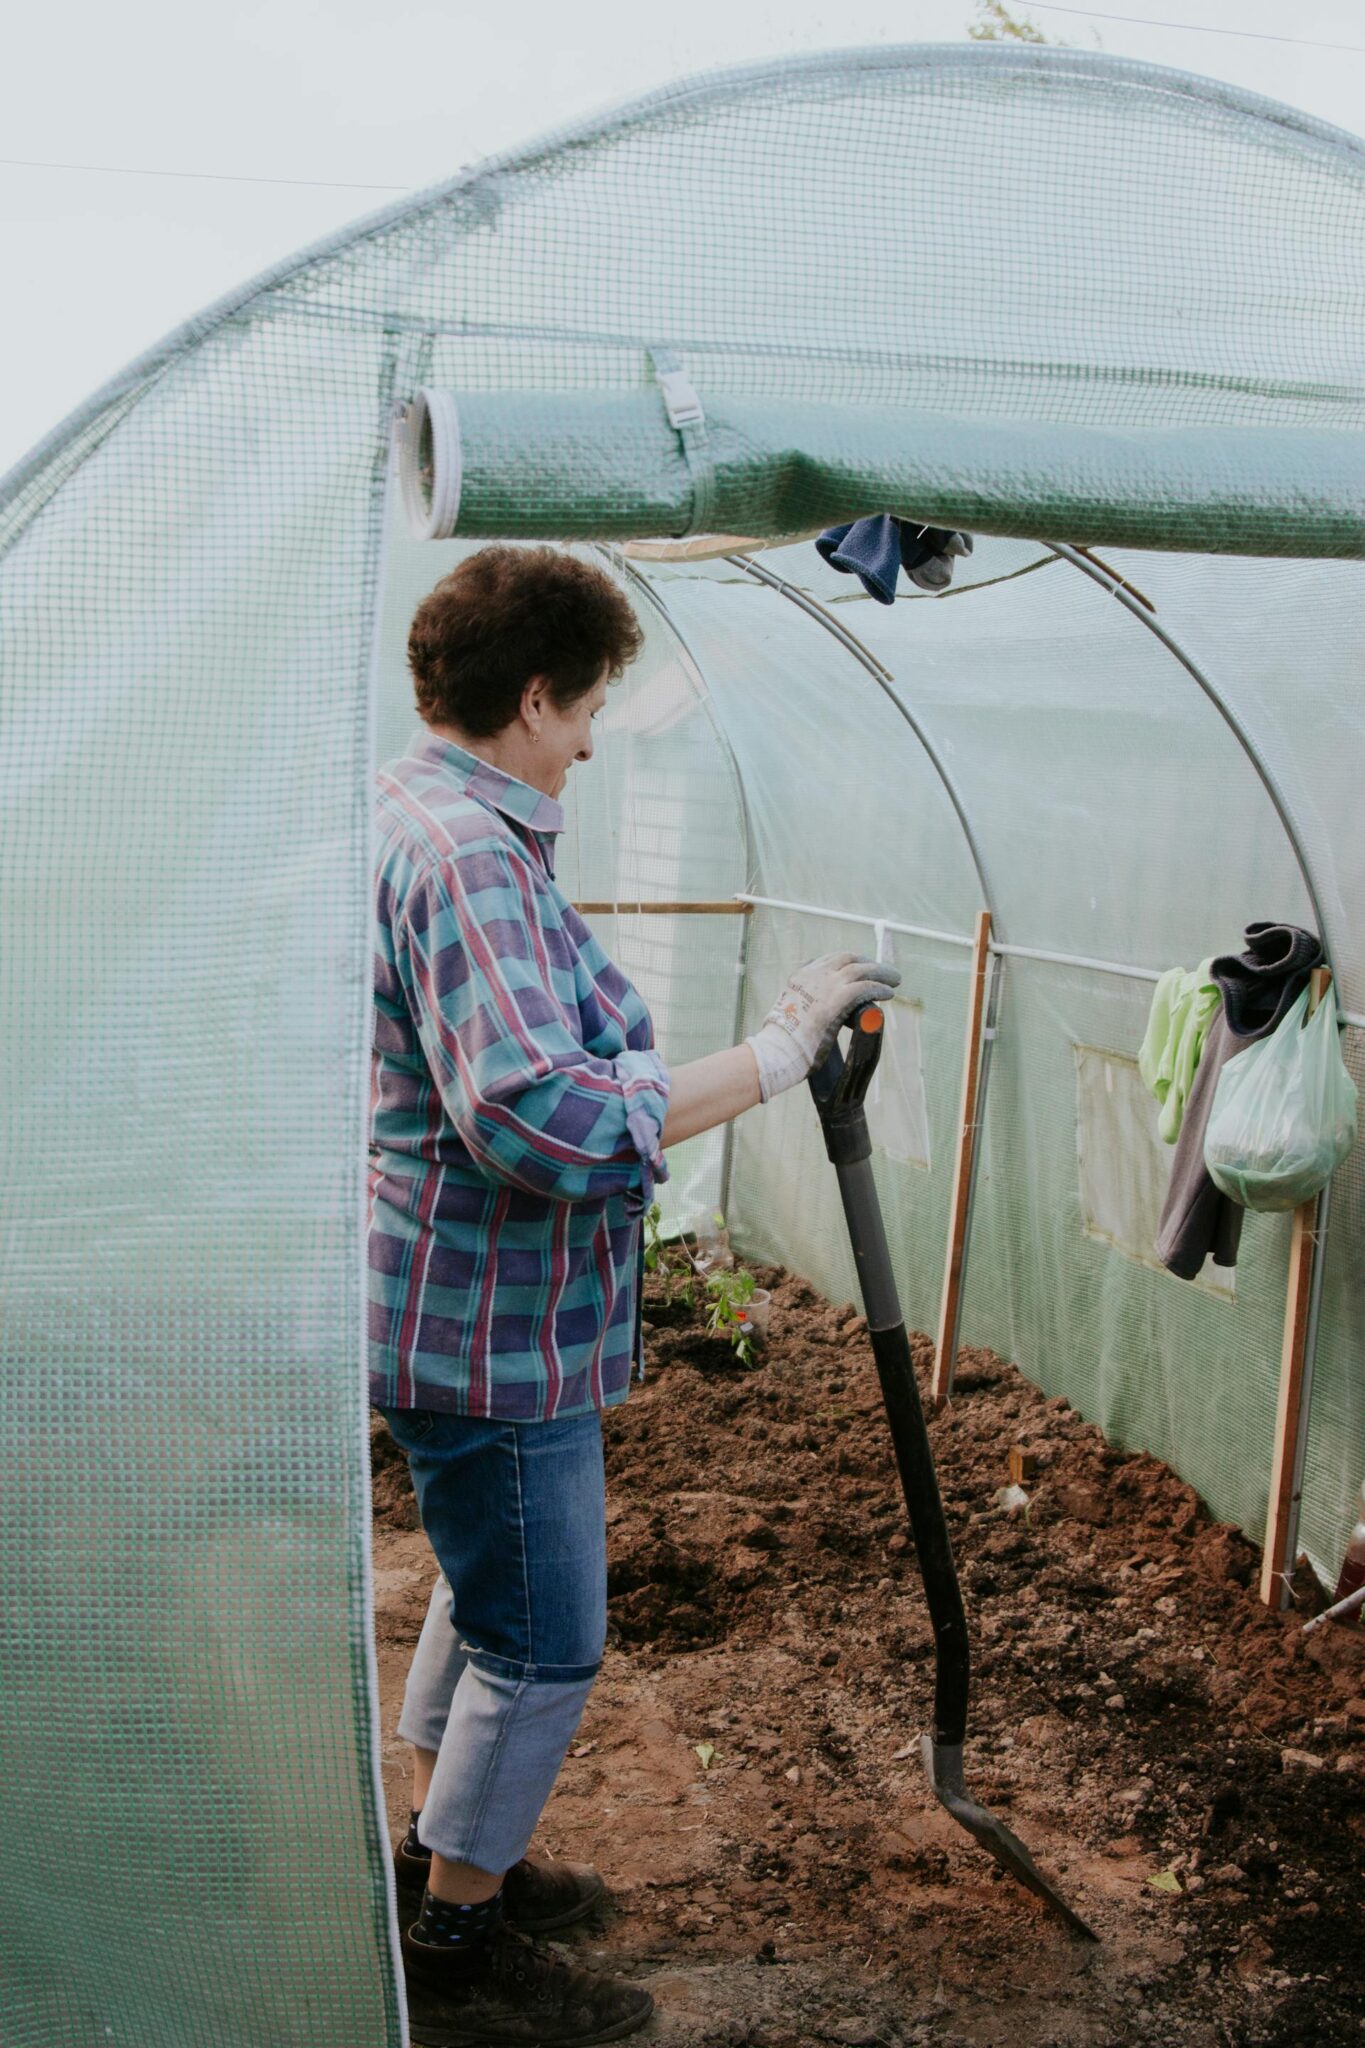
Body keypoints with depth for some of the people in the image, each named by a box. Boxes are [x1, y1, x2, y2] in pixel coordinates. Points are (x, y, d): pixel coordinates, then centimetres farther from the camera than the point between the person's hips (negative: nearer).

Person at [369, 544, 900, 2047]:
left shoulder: (404, 810, 10)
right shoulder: (467, 854, -25)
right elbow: (535, 1116, -36)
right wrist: (773, 1054, -30)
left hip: (455, 1308, 11)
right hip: (487, 1322, -11)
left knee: (487, 1589, 26)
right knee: (543, 1649, 5)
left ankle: (441, 1856, 44)